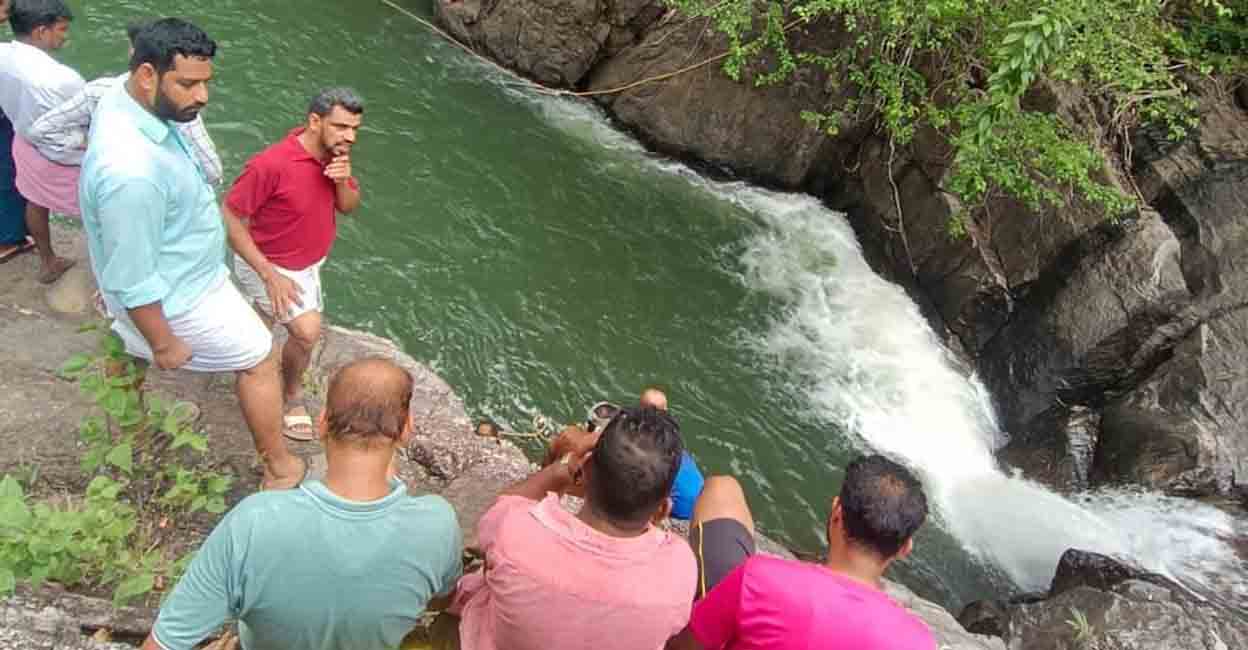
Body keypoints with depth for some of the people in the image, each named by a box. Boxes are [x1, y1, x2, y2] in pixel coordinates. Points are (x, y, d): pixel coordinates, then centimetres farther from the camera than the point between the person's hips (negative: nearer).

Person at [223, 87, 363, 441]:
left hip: (307, 262, 7)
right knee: (308, 331, -19)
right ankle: (292, 395, 10)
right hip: (269, 264, -7)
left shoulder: (335, 153, -14)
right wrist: (270, 276, -29)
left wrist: (342, 181, -27)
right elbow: (230, 218, -27)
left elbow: (349, 206, -3)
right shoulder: (270, 165, -35)